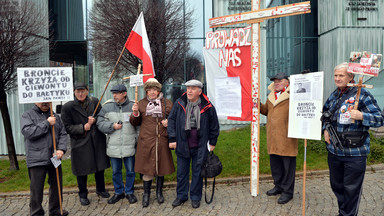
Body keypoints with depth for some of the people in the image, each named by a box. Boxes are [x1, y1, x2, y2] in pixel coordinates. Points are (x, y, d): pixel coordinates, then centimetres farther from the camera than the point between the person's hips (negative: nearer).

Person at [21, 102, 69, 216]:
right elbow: (28, 132, -16)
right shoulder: (27, 115, 1)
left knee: (57, 186, 14)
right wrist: (47, 123, -15)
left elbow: (63, 134, 8)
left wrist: (61, 149, -8)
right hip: (37, 159, -4)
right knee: (37, 189, 2)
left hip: (54, 158, 5)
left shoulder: (55, 116, 13)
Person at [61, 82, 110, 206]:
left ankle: (100, 189, 38)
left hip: (97, 141, 3)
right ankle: (83, 195, 28)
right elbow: (68, 127, -6)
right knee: (82, 171, 8)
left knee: (100, 167, 16)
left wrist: (95, 121, -11)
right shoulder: (68, 107, -7)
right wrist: (83, 127, -18)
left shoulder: (94, 101, 1)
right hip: (80, 143, -3)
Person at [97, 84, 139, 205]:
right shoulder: (107, 107, 2)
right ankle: (118, 192, 32)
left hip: (129, 146, -2)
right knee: (116, 171, 14)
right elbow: (100, 123, 2)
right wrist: (112, 126, -12)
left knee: (130, 171, 9)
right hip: (113, 146, 2)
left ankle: (129, 192, 28)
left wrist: (138, 141, -3)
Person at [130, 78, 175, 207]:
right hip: (146, 141, 0)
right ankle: (146, 194, 22)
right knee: (147, 168, 3)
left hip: (162, 141, 1)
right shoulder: (141, 104, 7)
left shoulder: (167, 104, 6)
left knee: (161, 167, 11)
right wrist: (135, 113, -8)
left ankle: (159, 192, 31)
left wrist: (169, 123, -7)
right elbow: (135, 123, 12)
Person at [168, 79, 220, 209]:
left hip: (200, 147, -1)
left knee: (197, 172, 10)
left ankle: (195, 197, 27)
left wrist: (212, 142, 4)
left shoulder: (207, 107, -6)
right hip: (182, 145, 2)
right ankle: (181, 196, 30)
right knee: (182, 172, 13)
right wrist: (172, 139, -2)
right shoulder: (179, 104, -2)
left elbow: (214, 126, 3)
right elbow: (171, 120, 3)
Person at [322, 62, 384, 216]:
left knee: (351, 189, 4)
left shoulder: (362, 94, -11)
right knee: (336, 185, 20)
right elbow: (324, 112, 24)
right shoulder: (334, 95, 9)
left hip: (355, 153, -6)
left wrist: (362, 116, -30)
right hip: (334, 151, 7)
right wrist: (325, 129, 9)